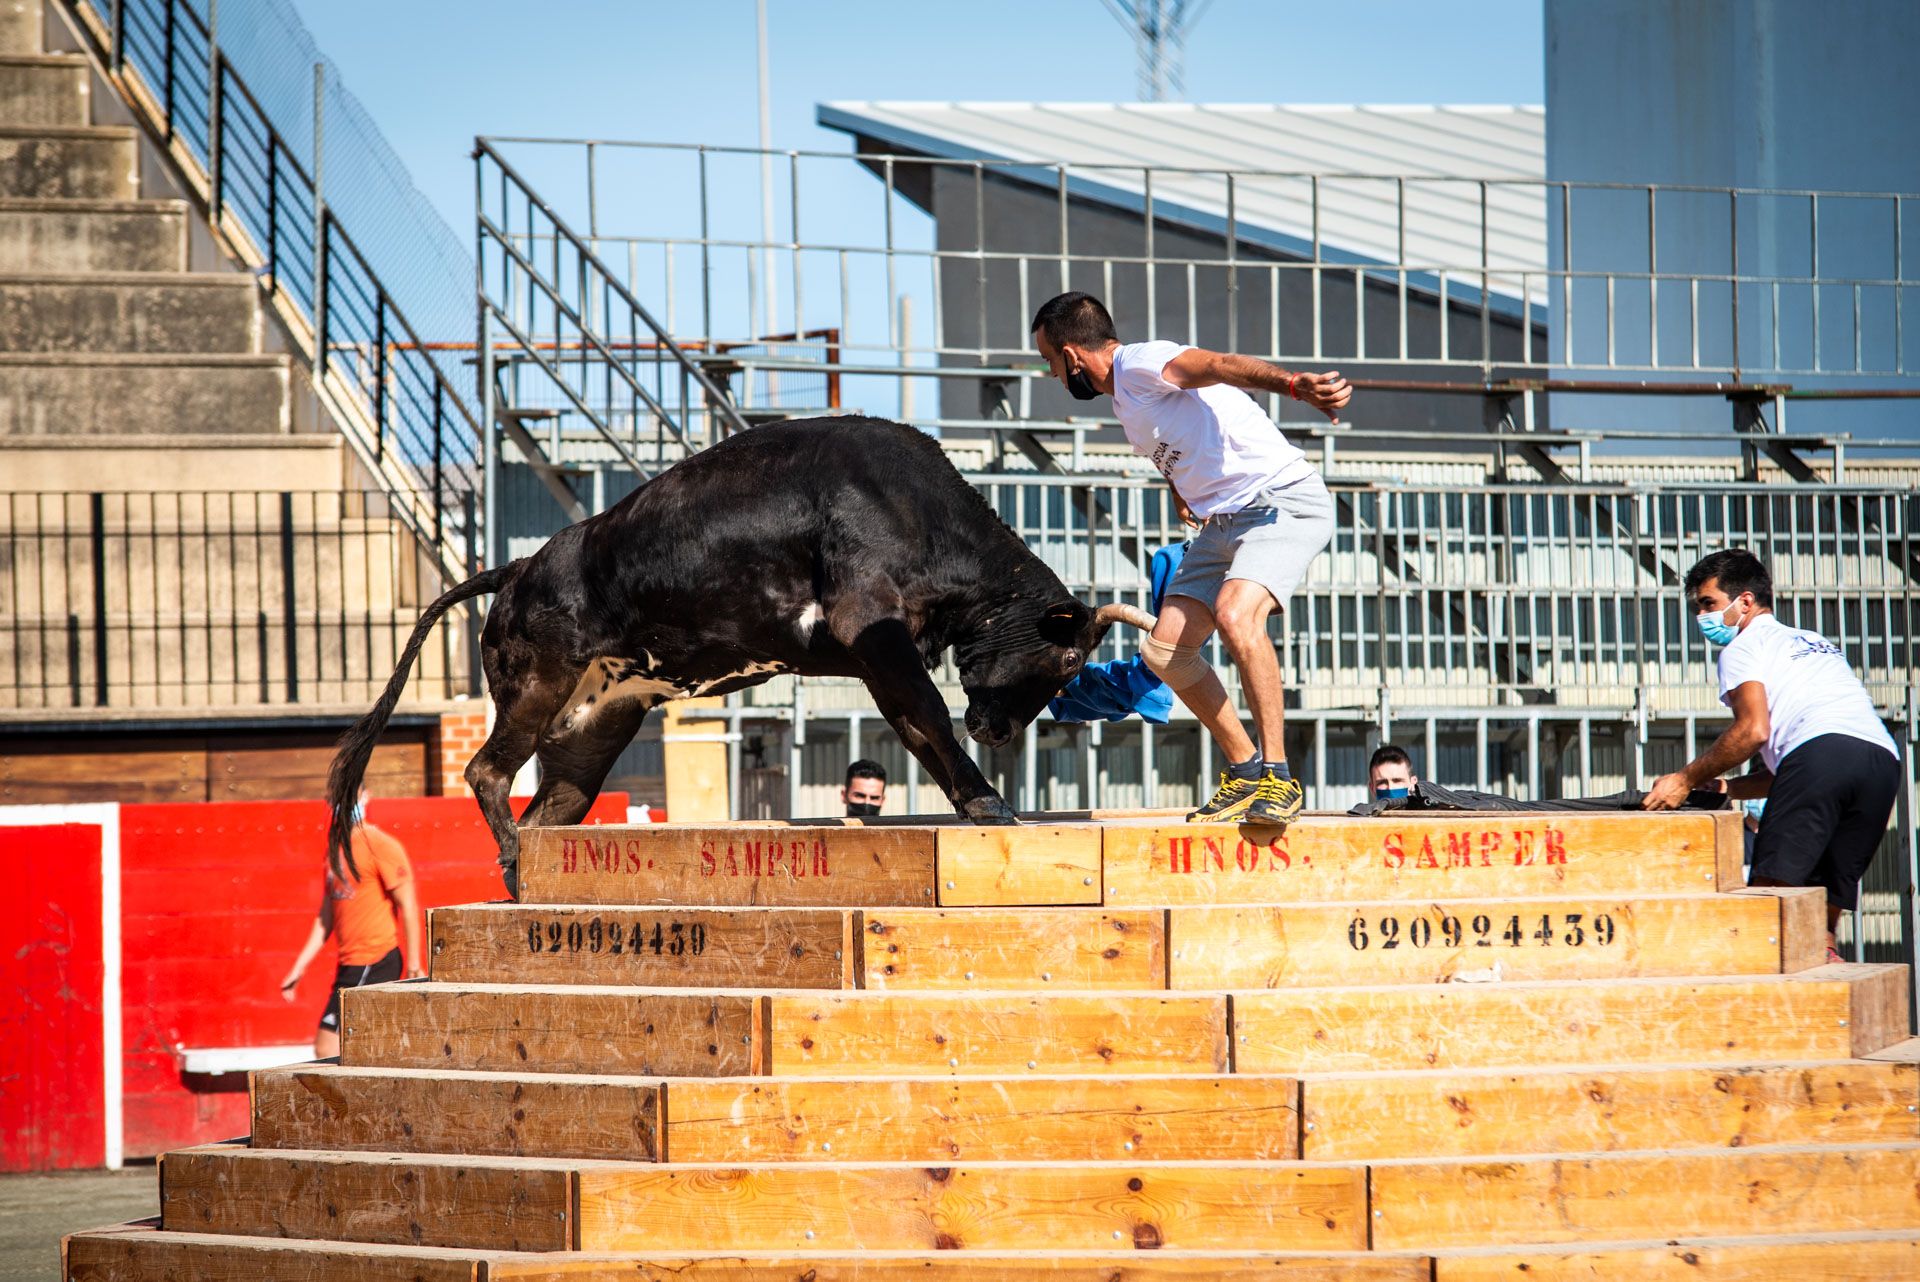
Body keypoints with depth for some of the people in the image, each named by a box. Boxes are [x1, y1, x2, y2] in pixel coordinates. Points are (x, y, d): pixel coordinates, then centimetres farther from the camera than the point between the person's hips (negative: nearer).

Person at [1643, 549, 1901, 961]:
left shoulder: (1744, 645, 15)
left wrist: (1686, 780, 6)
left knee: (1771, 885, -11)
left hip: (1820, 751, -7)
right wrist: (1726, 789, 33)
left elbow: (1754, 729, -3)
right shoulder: (1816, 643, 38)